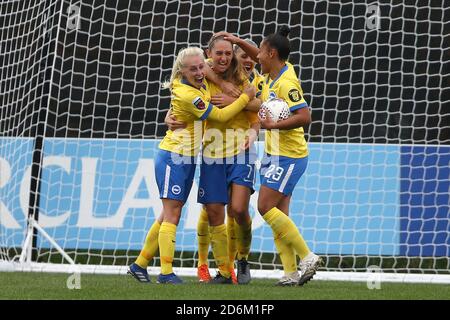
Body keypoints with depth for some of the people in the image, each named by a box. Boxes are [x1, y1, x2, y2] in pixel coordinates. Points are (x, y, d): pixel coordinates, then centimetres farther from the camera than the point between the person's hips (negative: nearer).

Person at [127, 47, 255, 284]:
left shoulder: (202, 84, 3)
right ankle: (166, 273, -10)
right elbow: (220, 116, -17)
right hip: (173, 157, -9)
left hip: (187, 158, 9)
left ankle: (139, 265, 17)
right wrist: (245, 97, -9)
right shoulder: (186, 94, -22)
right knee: (172, 215, -10)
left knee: (170, 215, 10)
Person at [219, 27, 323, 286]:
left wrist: (273, 125, -27)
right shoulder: (277, 71, 7)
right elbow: (259, 58, 30)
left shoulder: (286, 83, -20)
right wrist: (238, 41, 23)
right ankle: (292, 272, 2)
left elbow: (305, 117, -29)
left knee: (266, 207, -12)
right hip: (277, 154, 9)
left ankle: (308, 257, -8)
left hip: (288, 156, -9)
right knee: (279, 214, 5)